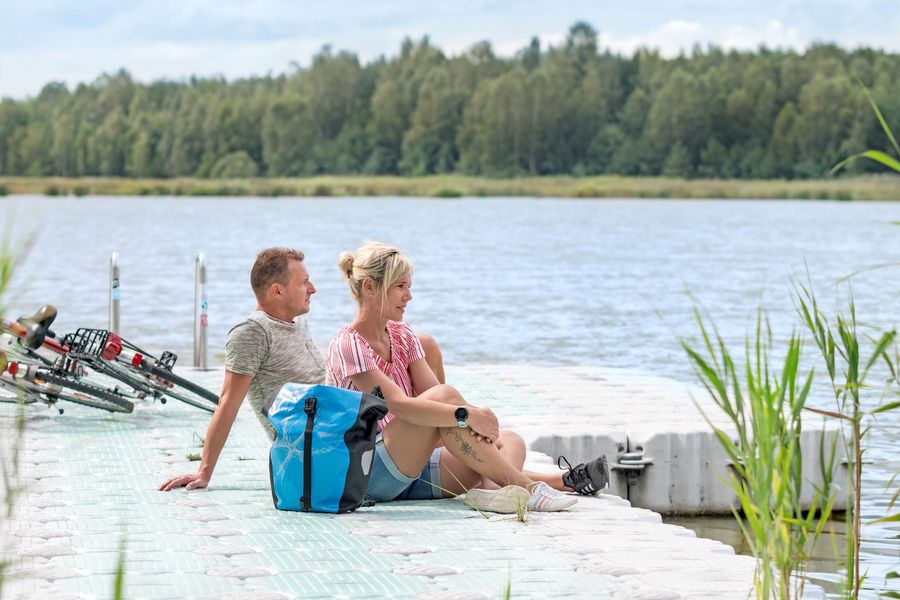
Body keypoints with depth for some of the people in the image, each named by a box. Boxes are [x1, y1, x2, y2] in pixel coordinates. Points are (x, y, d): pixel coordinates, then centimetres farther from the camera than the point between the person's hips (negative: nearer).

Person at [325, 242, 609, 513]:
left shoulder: (402, 336, 14)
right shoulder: (348, 345, -11)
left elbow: (430, 392, 0)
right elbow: (397, 404, -25)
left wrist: (478, 418, -21)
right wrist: (466, 415, -33)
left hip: (411, 469, 8)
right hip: (371, 473, -8)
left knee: (509, 441, -7)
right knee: (443, 397, -28)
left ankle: (490, 488, -44)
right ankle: (526, 488, -31)